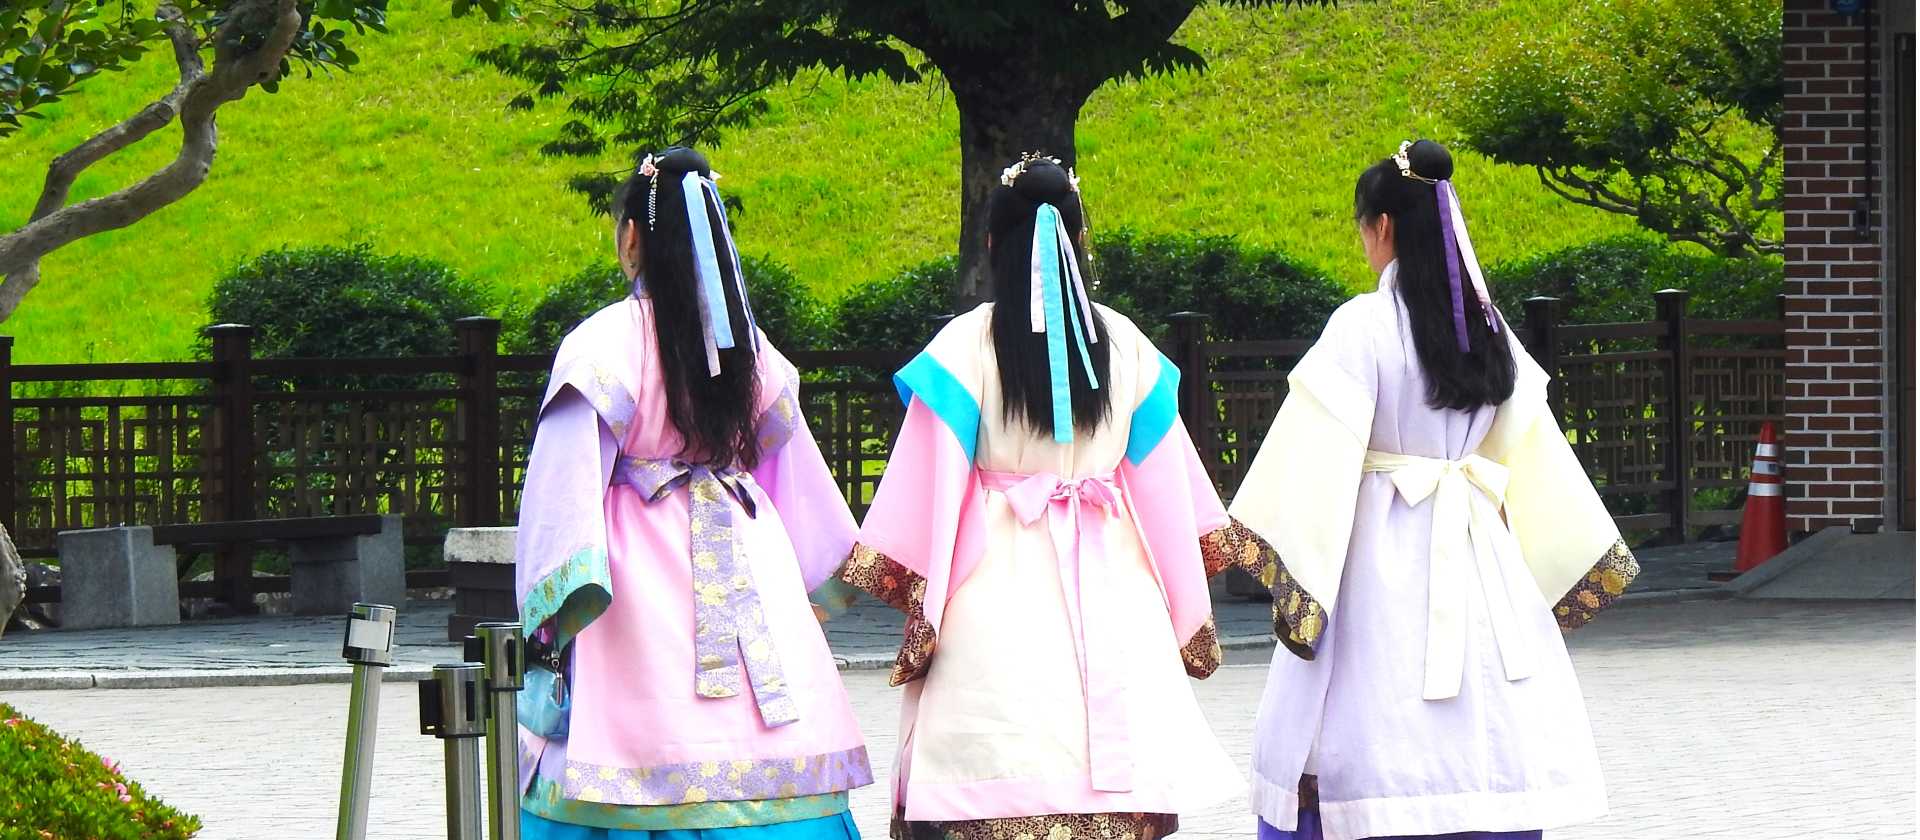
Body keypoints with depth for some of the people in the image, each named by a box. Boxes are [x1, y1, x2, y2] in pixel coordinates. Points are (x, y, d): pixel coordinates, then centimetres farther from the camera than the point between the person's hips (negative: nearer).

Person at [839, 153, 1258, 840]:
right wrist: (1189, 610, 16)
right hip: (1110, 584, 3)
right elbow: (1164, 482, 8)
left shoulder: (966, 346, -4)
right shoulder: (1124, 345, 5)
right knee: (1112, 760, 2)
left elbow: (929, 485, -5)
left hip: (996, 583, -3)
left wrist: (916, 603, 2)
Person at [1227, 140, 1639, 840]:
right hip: (1477, 560, 5)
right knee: (1489, 756, 4)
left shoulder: (1364, 327, -9)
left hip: (1380, 557, -5)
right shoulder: (1489, 328, 9)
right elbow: (1533, 459, 14)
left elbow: (1317, 465, -15)